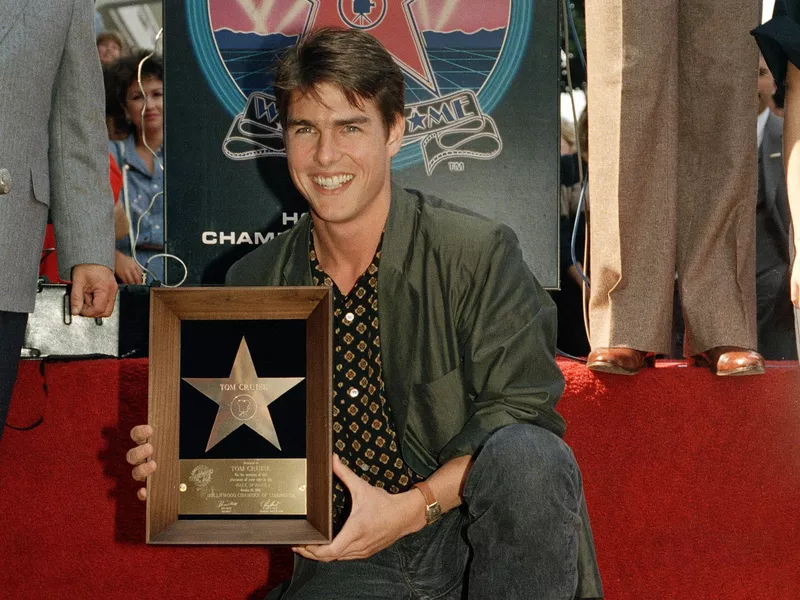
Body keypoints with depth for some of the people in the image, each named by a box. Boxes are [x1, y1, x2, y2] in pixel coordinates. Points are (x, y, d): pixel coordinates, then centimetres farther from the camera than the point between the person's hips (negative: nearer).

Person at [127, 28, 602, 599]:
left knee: (525, 456, -33)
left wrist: (413, 507, -22)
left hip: (474, 535, -1)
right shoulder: (254, 283, 5)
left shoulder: (479, 252, -9)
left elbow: (522, 407, -11)